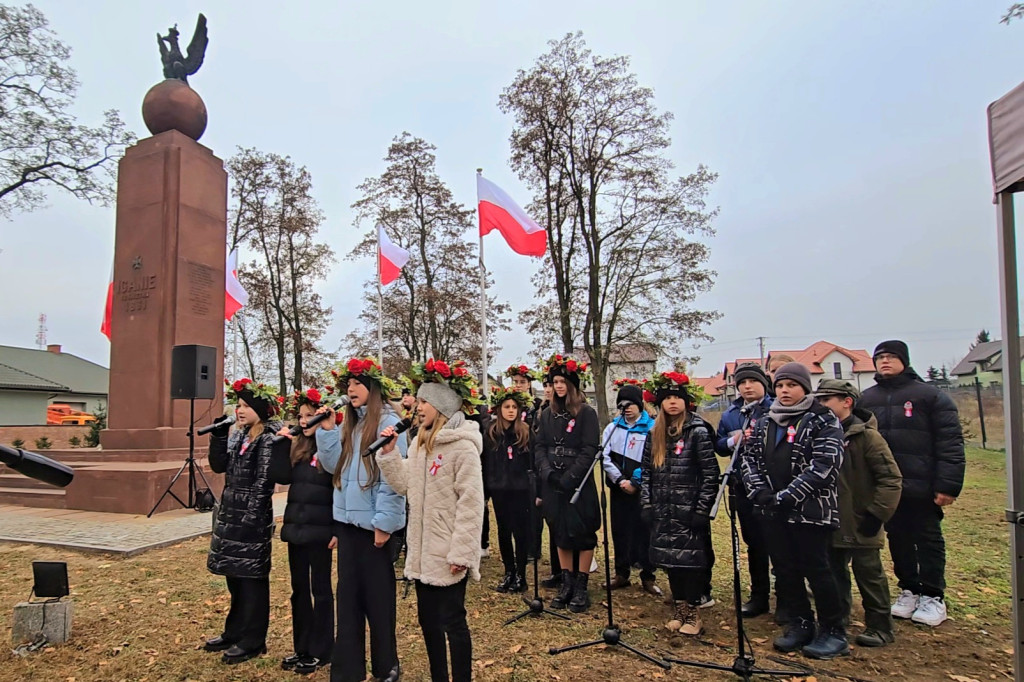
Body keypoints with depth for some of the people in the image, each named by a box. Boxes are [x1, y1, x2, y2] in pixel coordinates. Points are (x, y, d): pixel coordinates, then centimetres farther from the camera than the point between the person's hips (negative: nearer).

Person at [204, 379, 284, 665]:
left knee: (252, 578, 1)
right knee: (234, 576, 18)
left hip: (254, 516, -8)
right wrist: (219, 435, -2)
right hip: (230, 514, 8)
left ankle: (252, 640, 14)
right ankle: (234, 632, 32)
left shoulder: (273, 438, -14)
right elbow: (218, 466, 3)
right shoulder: (236, 436, 12)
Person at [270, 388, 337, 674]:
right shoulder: (297, 447, 9)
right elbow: (280, 477, -2)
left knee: (320, 589, 5)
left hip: (320, 530, -7)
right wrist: (281, 444, -8)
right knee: (299, 588, 15)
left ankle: (320, 651, 18)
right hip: (296, 527, 7)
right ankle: (302, 647, 28)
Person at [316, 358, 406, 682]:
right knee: (348, 594, 13)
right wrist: (327, 430, -1)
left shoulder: (388, 422, -12)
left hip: (374, 523, -7)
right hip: (347, 520, 7)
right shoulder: (349, 424, 12)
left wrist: (385, 522, -18)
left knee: (377, 595, 7)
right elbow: (334, 466, 9)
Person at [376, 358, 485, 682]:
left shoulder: (462, 446, -16)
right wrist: (388, 452, -2)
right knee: (428, 618, 18)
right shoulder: (421, 441, 9)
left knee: (451, 620, 4)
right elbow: (405, 483, 9)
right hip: (423, 550, 8)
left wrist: (461, 553, -21)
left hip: (448, 553, -8)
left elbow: (471, 503, -20)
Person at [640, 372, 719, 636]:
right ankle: (680, 611, 26)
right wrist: (646, 505, 3)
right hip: (663, 512, 5)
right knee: (670, 560, 11)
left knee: (690, 560, 1)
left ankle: (693, 615, 17)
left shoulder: (698, 431, -8)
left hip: (689, 512, -5)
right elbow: (646, 472, 11)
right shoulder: (655, 434, 8)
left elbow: (711, 474, -10)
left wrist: (702, 510, -13)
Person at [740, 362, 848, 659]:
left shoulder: (823, 421, -5)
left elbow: (824, 465, -15)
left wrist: (787, 496, -18)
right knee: (785, 569, 11)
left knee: (816, 568, 0)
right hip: (773, 511, 6)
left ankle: (833, 631, 18)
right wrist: (761, 491, -6)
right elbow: (749, 457, 10)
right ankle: (800, 624, 27)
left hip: (811, 509, -6)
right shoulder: (764, 423, 13)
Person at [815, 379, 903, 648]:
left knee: (868, 573, 5)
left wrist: (877, 514, -17)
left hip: (860, 524, -6)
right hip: (830, 523, 6)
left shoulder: (866, 436, -15)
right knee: (834, 571, 16)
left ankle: (880, 627, 20)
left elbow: (891, 479, -15)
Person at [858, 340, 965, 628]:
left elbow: (950, 442, -9)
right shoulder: (866, 399, 8)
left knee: (929, 540, 8)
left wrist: (948, 484, -14)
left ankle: (933, 597, 22)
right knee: (898, 540, 14)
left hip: (922, 486, -4)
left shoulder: (930, 396, -5)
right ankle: (909, 590, 28)